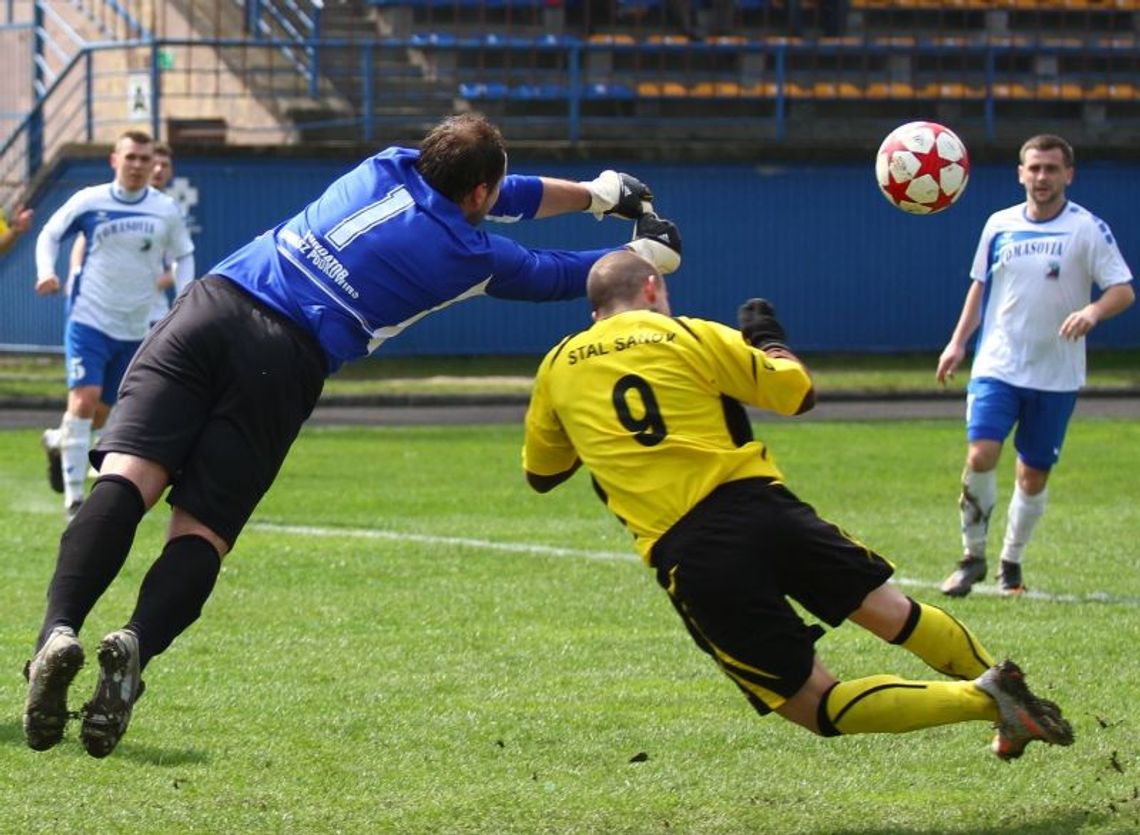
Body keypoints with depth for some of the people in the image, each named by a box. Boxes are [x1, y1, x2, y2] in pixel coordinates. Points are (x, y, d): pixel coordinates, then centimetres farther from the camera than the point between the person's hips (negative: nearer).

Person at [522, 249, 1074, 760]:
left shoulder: (557, 369, 14)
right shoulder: (691, 337, 10)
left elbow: (539, 473, 28)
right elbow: (798, 393, 13)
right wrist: (767, 339, 32)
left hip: (686, 558, 0)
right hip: (761, 506, 1)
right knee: (890, 611, 19)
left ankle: (983, 699, -13)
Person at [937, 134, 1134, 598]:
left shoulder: (1087, 229, -5)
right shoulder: (1000, 225, 6)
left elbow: (1123, 290, -10)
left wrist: (1092, 312, -30)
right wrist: (958, 342, 10)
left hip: (1056, 376, -1)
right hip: (998, 366, 1)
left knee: (1034, 473, 4)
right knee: (980, 455, -15)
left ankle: (1011, 564, 22)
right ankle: (973, 556, -1)